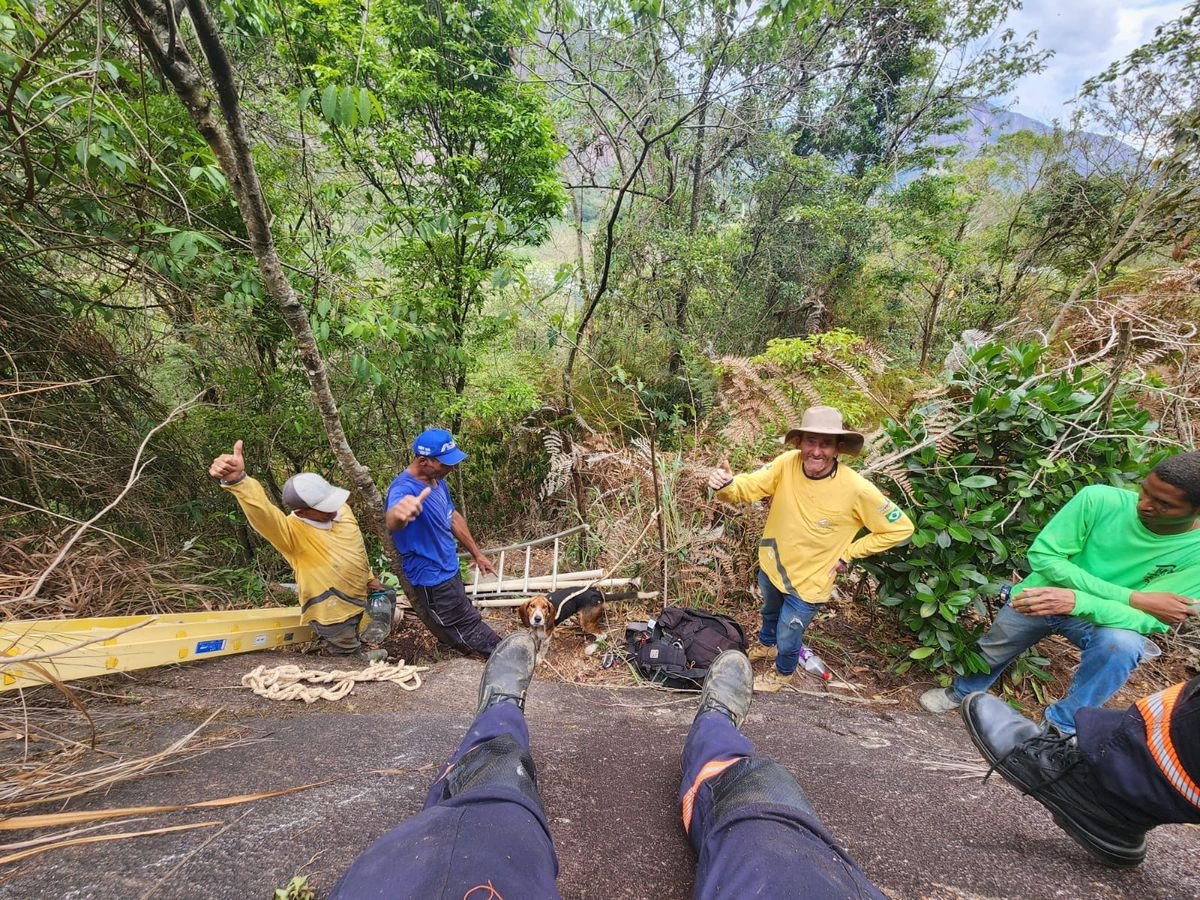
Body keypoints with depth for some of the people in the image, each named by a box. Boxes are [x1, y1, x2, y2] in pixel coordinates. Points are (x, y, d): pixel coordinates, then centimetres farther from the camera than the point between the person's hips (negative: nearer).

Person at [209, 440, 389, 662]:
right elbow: (262, 514, -49)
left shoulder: (341, 509, -8)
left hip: (360, 601, 6)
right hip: (333, 614, -6)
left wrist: (369, 577, 15)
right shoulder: (292, 531, -27)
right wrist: (237, 481, -67)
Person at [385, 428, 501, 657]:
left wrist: (476, 553, 17)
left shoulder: (437, 480, -2)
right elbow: (392, 523, -53)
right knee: (469, 627, 8)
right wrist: (398, 514, -77)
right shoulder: (404, 488, -29)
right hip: (432, 577, -9)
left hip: (448, 568, 9)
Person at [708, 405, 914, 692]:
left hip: (809, 582, -3)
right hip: (771, 566, 4)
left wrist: (848, 554, -15)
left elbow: (901, 528, -17)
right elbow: (747, 487, -26)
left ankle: (783, 672, 54)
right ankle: (766, 645, 67)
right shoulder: (787, 463, -22)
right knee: (769, 612, 33)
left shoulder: (857, 489, -30)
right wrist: (725, 484, -50)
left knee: (787, 638, 19)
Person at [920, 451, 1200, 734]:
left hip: (1101, 616, 0)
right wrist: (1132, 597, -28)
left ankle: (1060, 727, -10)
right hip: (1040, 596, 1)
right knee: (991, 651, 13)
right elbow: (1042, 555, -23)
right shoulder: (1099, 500, -25)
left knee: (1122, 644, -33)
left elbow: (1152, 620, -28)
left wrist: (1078, 601, -45)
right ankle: (963, 692, 49)